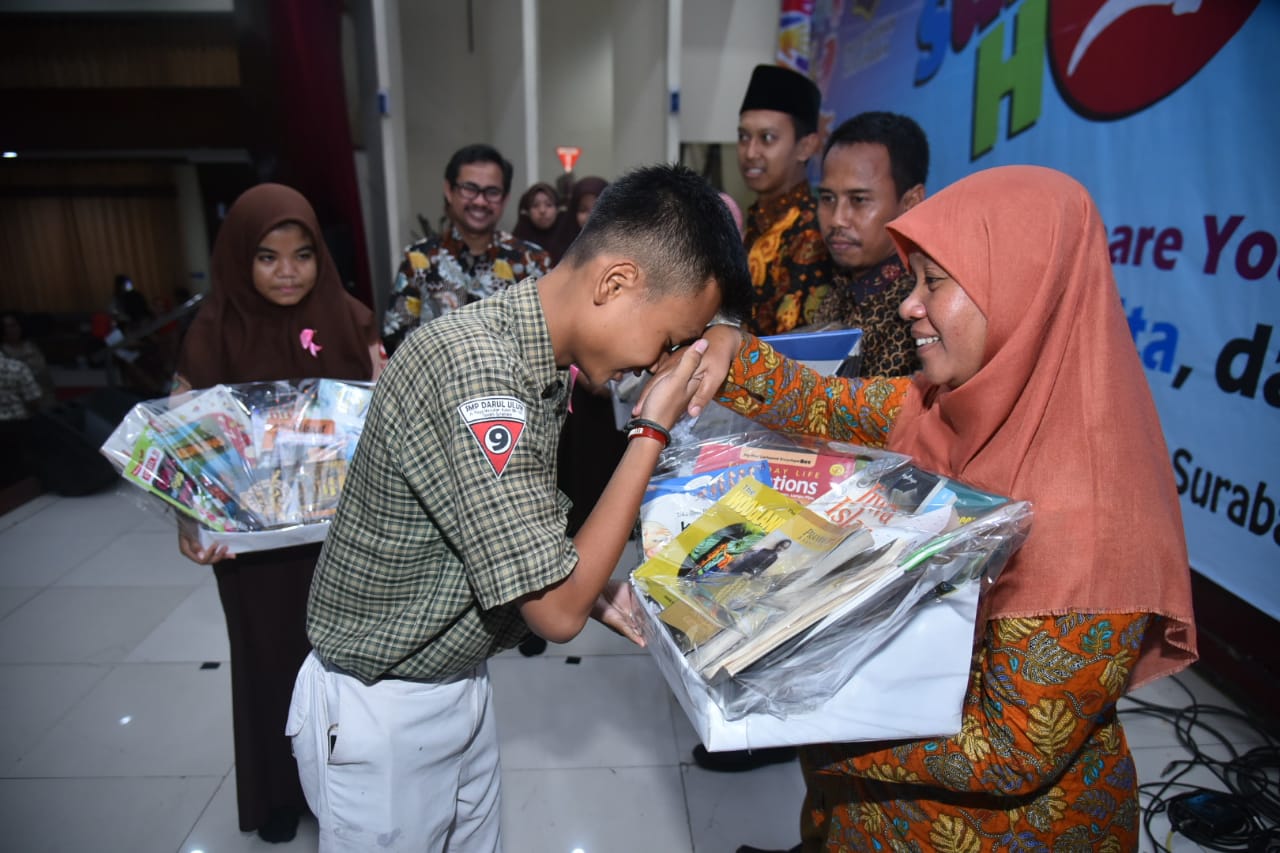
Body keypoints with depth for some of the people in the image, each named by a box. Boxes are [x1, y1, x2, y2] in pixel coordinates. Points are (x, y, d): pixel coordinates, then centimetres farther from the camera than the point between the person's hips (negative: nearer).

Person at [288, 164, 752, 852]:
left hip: (461, 688, 8)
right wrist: (652, 432, -23)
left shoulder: (535, 355, -2)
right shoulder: (474, 371, -32)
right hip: (385, 713, -8)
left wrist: (589, 584, -4)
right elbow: (557, 611, -28)